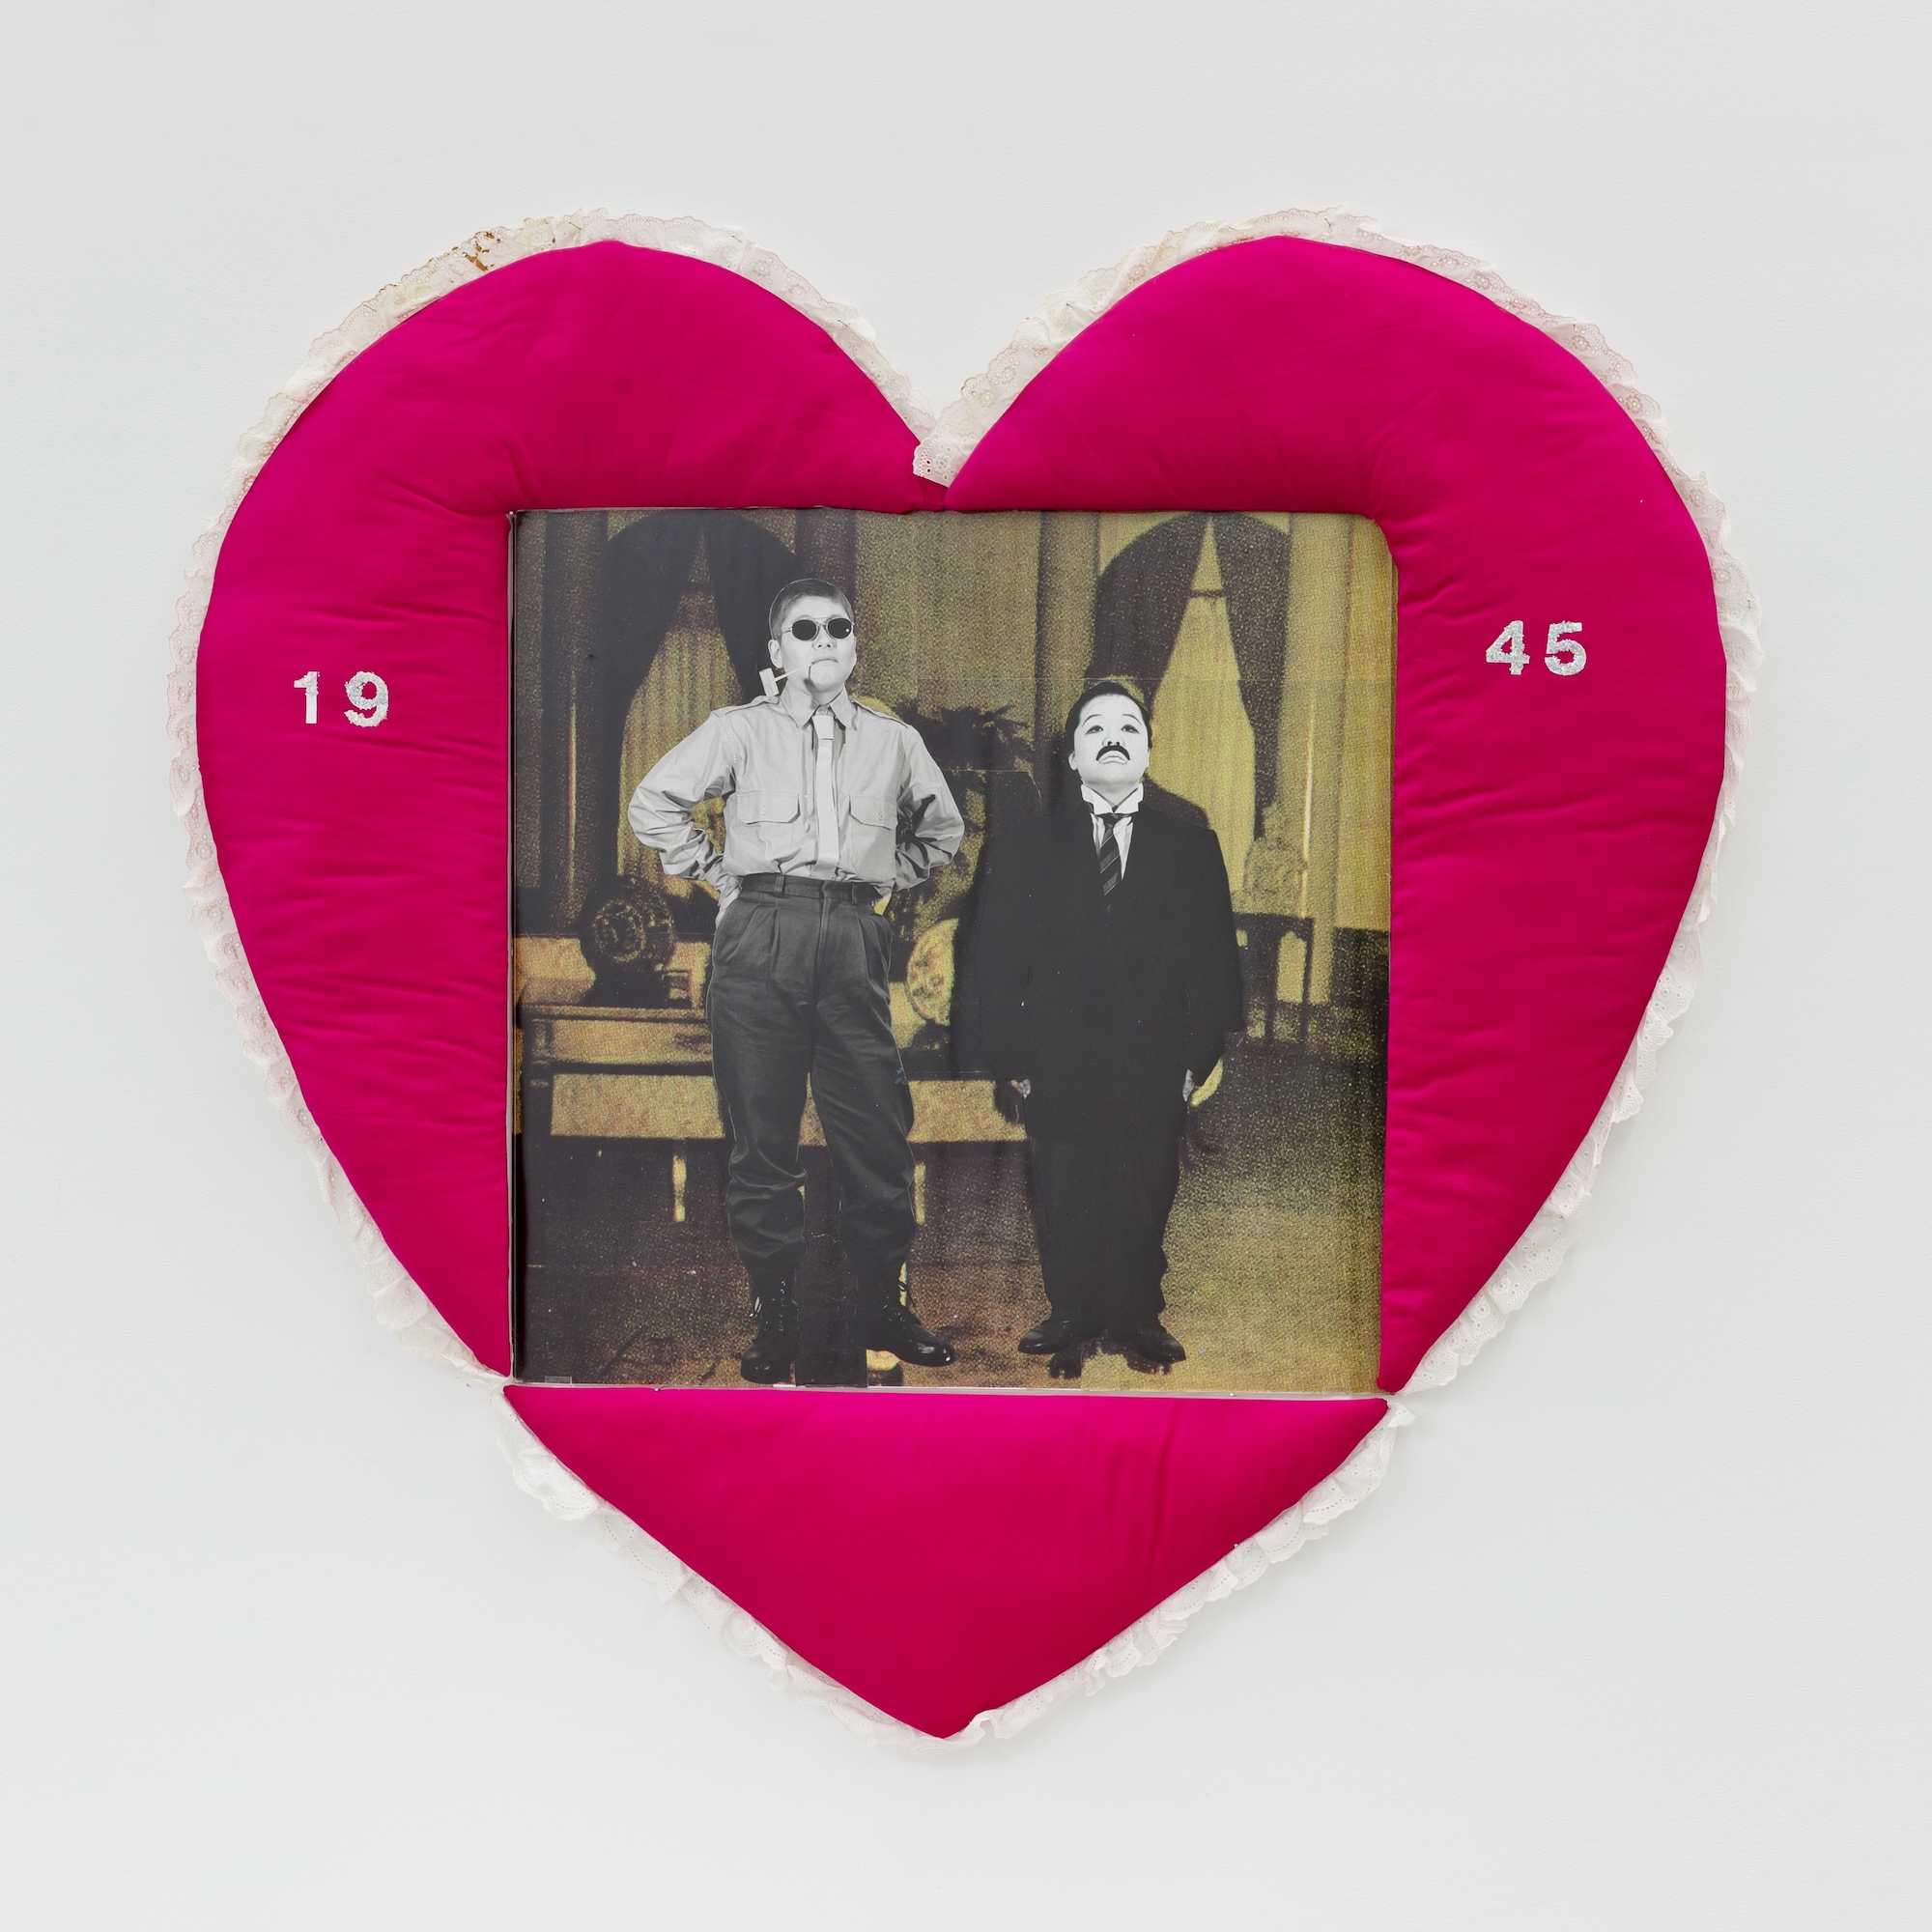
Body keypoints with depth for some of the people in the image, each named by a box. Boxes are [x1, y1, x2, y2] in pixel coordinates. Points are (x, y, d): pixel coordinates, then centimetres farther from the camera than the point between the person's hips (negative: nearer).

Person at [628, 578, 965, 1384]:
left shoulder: (895, 742, 13)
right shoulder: (739, 730, 6)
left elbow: (942, 827, 27)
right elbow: (654, 803, 8)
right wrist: (719, 874, 3)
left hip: (855, 943, 2)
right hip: (761, 935, -2)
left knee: (878, 1129, 1)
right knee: (762, 1133, 1)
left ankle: (882, 1303, 16)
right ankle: (774, 1313, 12)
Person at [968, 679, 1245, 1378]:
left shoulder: (1193, 847, 5)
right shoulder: (1024, 851, 5)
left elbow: (1215, 964, 4)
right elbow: (994, 967, 3)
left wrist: (1195, 1061, -2)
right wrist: (1013, 1060, -3)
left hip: (1153, 1079, 0)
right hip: (1057, 1079, 0)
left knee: (1143, 1211, 9)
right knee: (1063, 1216, 8)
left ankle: (1136, 1321, 28)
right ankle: (1072, 1320, 27)